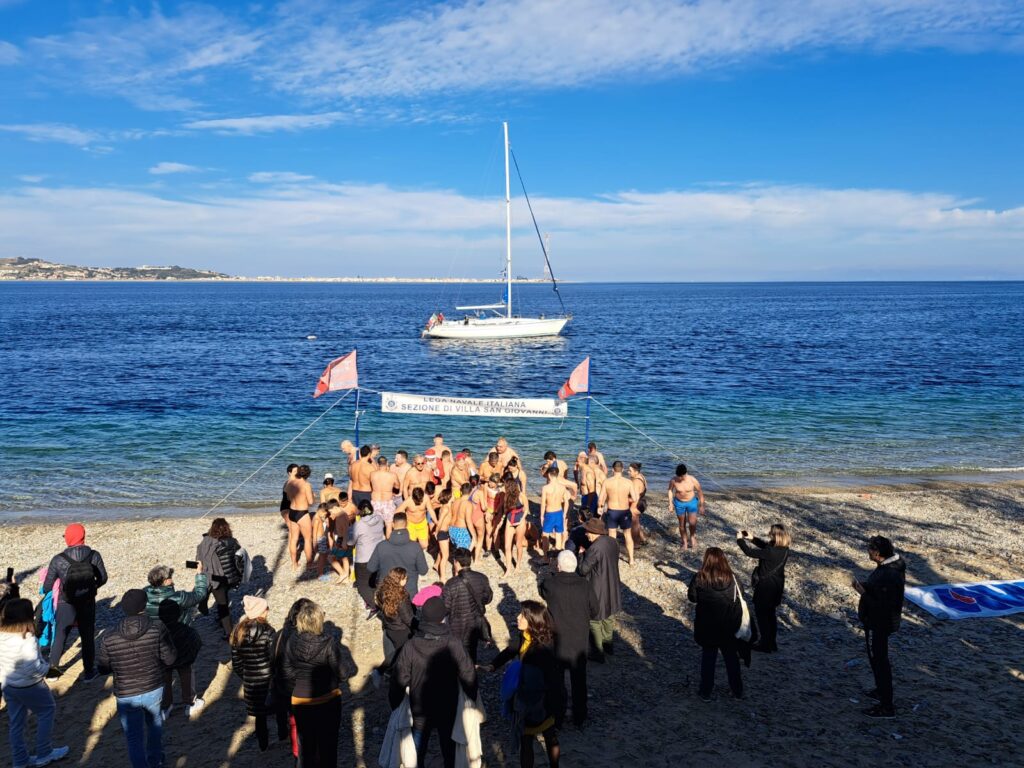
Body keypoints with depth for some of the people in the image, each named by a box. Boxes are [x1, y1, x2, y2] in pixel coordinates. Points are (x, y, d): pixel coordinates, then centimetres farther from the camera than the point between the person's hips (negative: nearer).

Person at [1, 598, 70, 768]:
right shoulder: (26, 639, -30)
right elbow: (33, 668, -30)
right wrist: (46, 666, -11)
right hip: (29, 687, -7)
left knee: (16, 722, 20)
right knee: (47, 711, 17)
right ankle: (44, 754, 24)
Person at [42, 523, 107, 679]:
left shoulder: (58, 560, -15)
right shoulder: (94, 556, -12)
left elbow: (47, 586, -8)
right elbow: (102, 578, -1)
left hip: (66, 606, -1)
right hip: (88, 604, 1)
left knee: (60, 637, 18)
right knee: (88, 637, 14)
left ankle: (52, 667, 23)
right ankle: (89, 672, 22)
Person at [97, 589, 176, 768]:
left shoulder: (109, 639, -19)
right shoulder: (158, 629, -22)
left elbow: (103, 669, -5)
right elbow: (169, 659, -12)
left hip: (126, 696, -2)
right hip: (154, 690, 2)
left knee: (134, 740, 15)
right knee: (154, 723, 30)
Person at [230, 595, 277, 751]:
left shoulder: (238, 632, -6)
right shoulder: (268, 632, -20)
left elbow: (236, 664, 0)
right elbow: (275, 659, -17)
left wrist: (245, 677, 15)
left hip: (250, 683, 4)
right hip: (268, 679, -3)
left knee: (260, 715, 20)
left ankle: (263, 744, 33)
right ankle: (283, 734, 38)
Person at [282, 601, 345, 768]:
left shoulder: (292, 641, -15)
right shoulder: (330, 643, -24)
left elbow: (288, 671, -5)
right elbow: (338, 672, -17)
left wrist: (296, 688, 12)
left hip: (300, 699, 3)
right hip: (327, 699, -2)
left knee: (305, 739, 22)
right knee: (327, 740, 17)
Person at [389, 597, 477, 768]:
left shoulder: (410, 647, -20)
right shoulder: (453, 644, -20)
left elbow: (399, 679, -12)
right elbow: (468, 674, -12)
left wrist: (395, 704, 5)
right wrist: (472, 697, 6)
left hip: (420, 714, 0)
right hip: (448, 712, 0)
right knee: (450, 753, 21)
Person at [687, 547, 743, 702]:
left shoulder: (699, 578, -18)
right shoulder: (730, 578, -13)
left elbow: (691, 597, -6)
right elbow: (737, 598, -3)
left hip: (707, 627, -2)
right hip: (729, 626, 2)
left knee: (708, 658, 14)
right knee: (731, 657, 19)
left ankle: (705, 692, 23)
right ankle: (737, 690, 32)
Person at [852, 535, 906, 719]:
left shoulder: (887, 576, -31)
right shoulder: (890, 565, 1)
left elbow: (882, 606, -29)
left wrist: (863, 592, -25)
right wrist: (865, 585, 1)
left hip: (878, 624, -10)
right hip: (877, 622, 10)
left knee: (879, 661, 1)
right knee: (878, 658, 25)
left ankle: (886, 707, 12)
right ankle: (882, 691, 44)